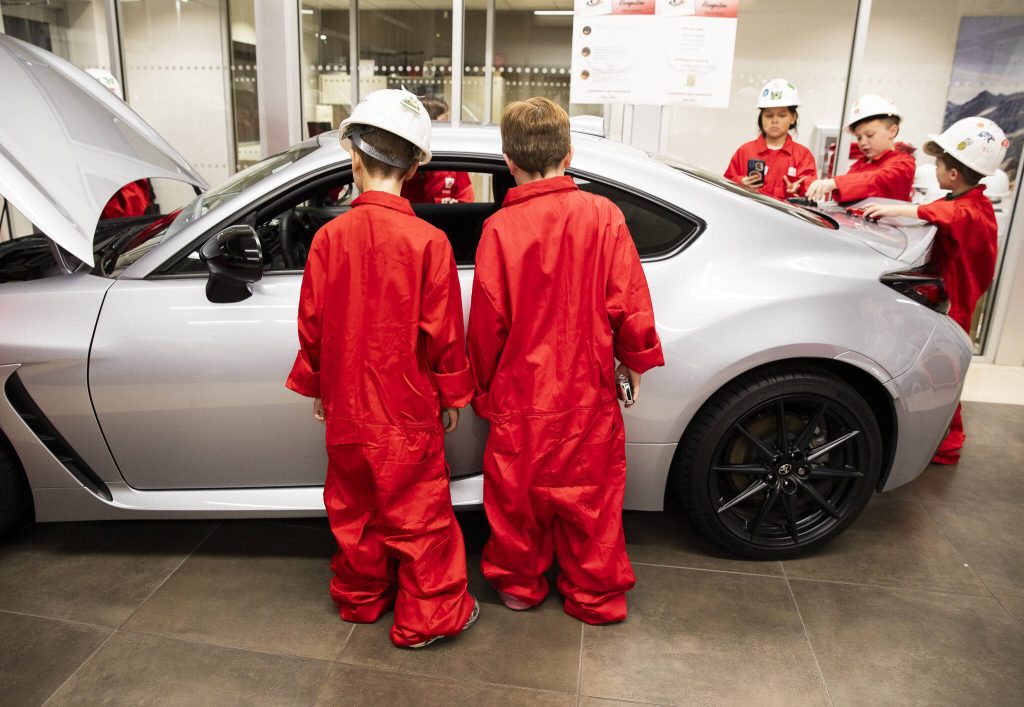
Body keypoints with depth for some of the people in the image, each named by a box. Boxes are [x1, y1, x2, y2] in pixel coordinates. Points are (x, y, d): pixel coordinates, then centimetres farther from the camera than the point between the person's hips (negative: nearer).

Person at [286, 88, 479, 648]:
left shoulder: (329, 237, -9)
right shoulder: (428, 241, -17)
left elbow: (312, 324, -1)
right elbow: (443, 331, -11)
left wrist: (315, 386, 14)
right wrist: (452, 394, 3)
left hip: (346, 408, 4)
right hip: (407, 411, -3)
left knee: (355, 507, 21)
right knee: (419, 515, 11)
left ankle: (359, 598, 39)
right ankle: (427, 617, 24)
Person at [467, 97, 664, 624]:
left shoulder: (499, 228, -13)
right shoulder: (603, 215, -9)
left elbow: (486, 322, -8)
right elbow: (629, 303, -5)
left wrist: (482, 390, 7)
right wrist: (636, 362, 11)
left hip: (520, 392, -1)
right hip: (590, 391, 1)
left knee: (518, 493, 17)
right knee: (589, 494, 16)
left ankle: (519, 585, 37)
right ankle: (596, 596, 32)